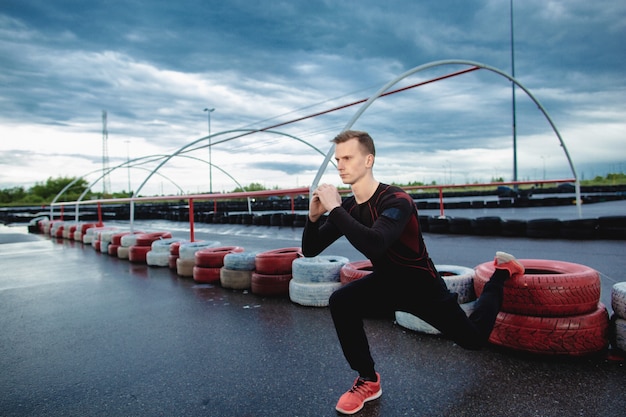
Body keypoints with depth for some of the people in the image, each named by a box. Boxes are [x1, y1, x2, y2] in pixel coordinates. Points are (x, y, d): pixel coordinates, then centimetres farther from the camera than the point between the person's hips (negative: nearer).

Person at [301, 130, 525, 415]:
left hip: (422, 285, -4)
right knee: (340, 302, -24)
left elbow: (374, 245, -49)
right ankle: (368, 381, -6)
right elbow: (309, 250, -8)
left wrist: (334, 209, -42)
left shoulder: (396, 201, -30)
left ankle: (501, 272, 39)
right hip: (385, 282, 4)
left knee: (474, 339, 15)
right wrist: (314, 216, -26)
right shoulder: (347, 207, -10)